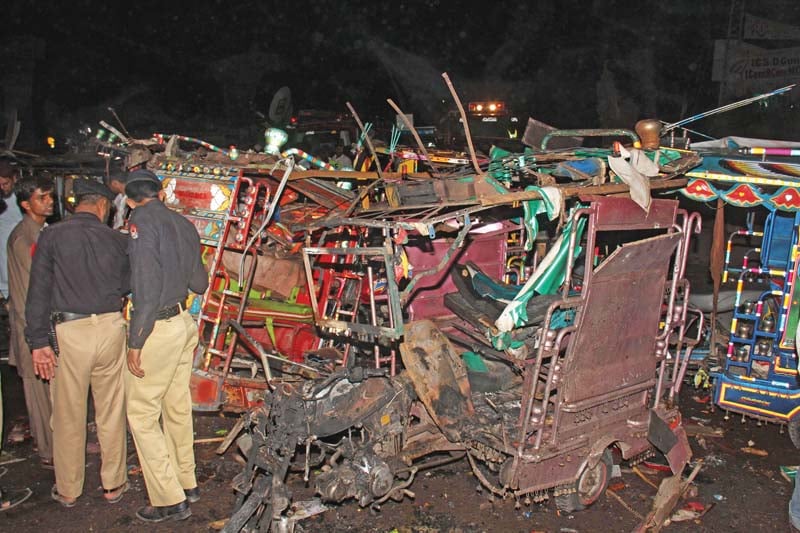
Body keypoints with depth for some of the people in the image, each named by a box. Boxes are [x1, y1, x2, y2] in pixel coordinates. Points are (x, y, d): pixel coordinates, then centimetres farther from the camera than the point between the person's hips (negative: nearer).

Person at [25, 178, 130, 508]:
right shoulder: (116, 239, 3)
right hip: (110, 328, 2)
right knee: (111, 412, 12)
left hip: (70, 332, -1)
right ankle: (114, 485, 24)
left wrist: (38, 342, -3)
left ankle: (68, 490, 25)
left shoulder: (52, 236, -2)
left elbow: (39, 290, -6)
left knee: (69, 415, 11)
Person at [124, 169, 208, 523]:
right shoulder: (183, 225, 10)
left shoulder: (141, 222, -12)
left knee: (141, 414, 1)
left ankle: (170, 501, 6)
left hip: (157, 328, -8)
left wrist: (136, 342, -16)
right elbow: (200, 284, 15)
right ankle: (187, 483, 30)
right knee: (177, 408, 17)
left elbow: (146, 285, -20)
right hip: (184, 322, 8)